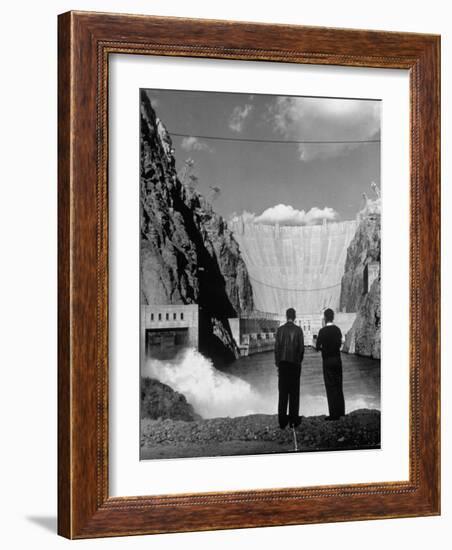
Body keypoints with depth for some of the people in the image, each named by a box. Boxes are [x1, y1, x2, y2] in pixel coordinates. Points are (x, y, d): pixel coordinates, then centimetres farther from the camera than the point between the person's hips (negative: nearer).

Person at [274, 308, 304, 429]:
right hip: (294, 363, -2)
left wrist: (277, 363, 8)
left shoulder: (280, 329, 0)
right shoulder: (298, 330, -5)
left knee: (282, 392, 4)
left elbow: (276, 347, 0)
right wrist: (299, 361, 11)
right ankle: (293, 420, 3)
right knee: (294, 393, 4)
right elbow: (301, 348, -4)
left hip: (283, 363, 2)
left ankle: (282, 421, 3)